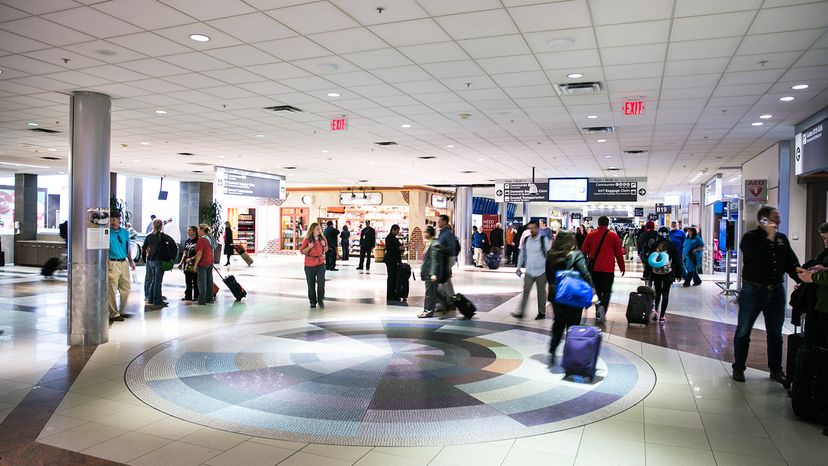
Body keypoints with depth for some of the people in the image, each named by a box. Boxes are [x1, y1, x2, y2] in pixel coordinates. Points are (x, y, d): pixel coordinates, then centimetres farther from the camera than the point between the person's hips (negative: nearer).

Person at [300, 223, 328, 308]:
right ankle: (312, 301, 20)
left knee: (321, 282, -5)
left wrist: (324, 245, -8)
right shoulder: (307, 240, -8)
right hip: (309, 265, -2)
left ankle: (320, 300, 11)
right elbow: (302, 251, -4)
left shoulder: (322, 238, 2)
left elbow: (326, 250, 13)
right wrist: (309, 247, -20)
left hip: (320, 264, 2)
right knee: (311, 284, 6)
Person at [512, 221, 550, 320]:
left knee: (541, 293, 9)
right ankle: (520, 312, 4)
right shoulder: (526, 240, 4)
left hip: (541, 271, -4)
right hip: (529, 271, 4)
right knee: (525, 291, 2)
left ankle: (541, 313, 21)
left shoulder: (544, 239, -10)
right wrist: (519, 267, 12)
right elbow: (522, 254, 13)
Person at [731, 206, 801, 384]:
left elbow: (791, 263, 5)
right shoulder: (750, 237, -8)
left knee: (775, 333, 13)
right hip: (753, 291, -5)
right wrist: (769, 237, -18)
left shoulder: (782, 239, 8)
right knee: (743, 331, 3)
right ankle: (738, 367, 15)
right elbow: (759, 256, -25)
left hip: (776, 291, 5)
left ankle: (776, 369, 25)